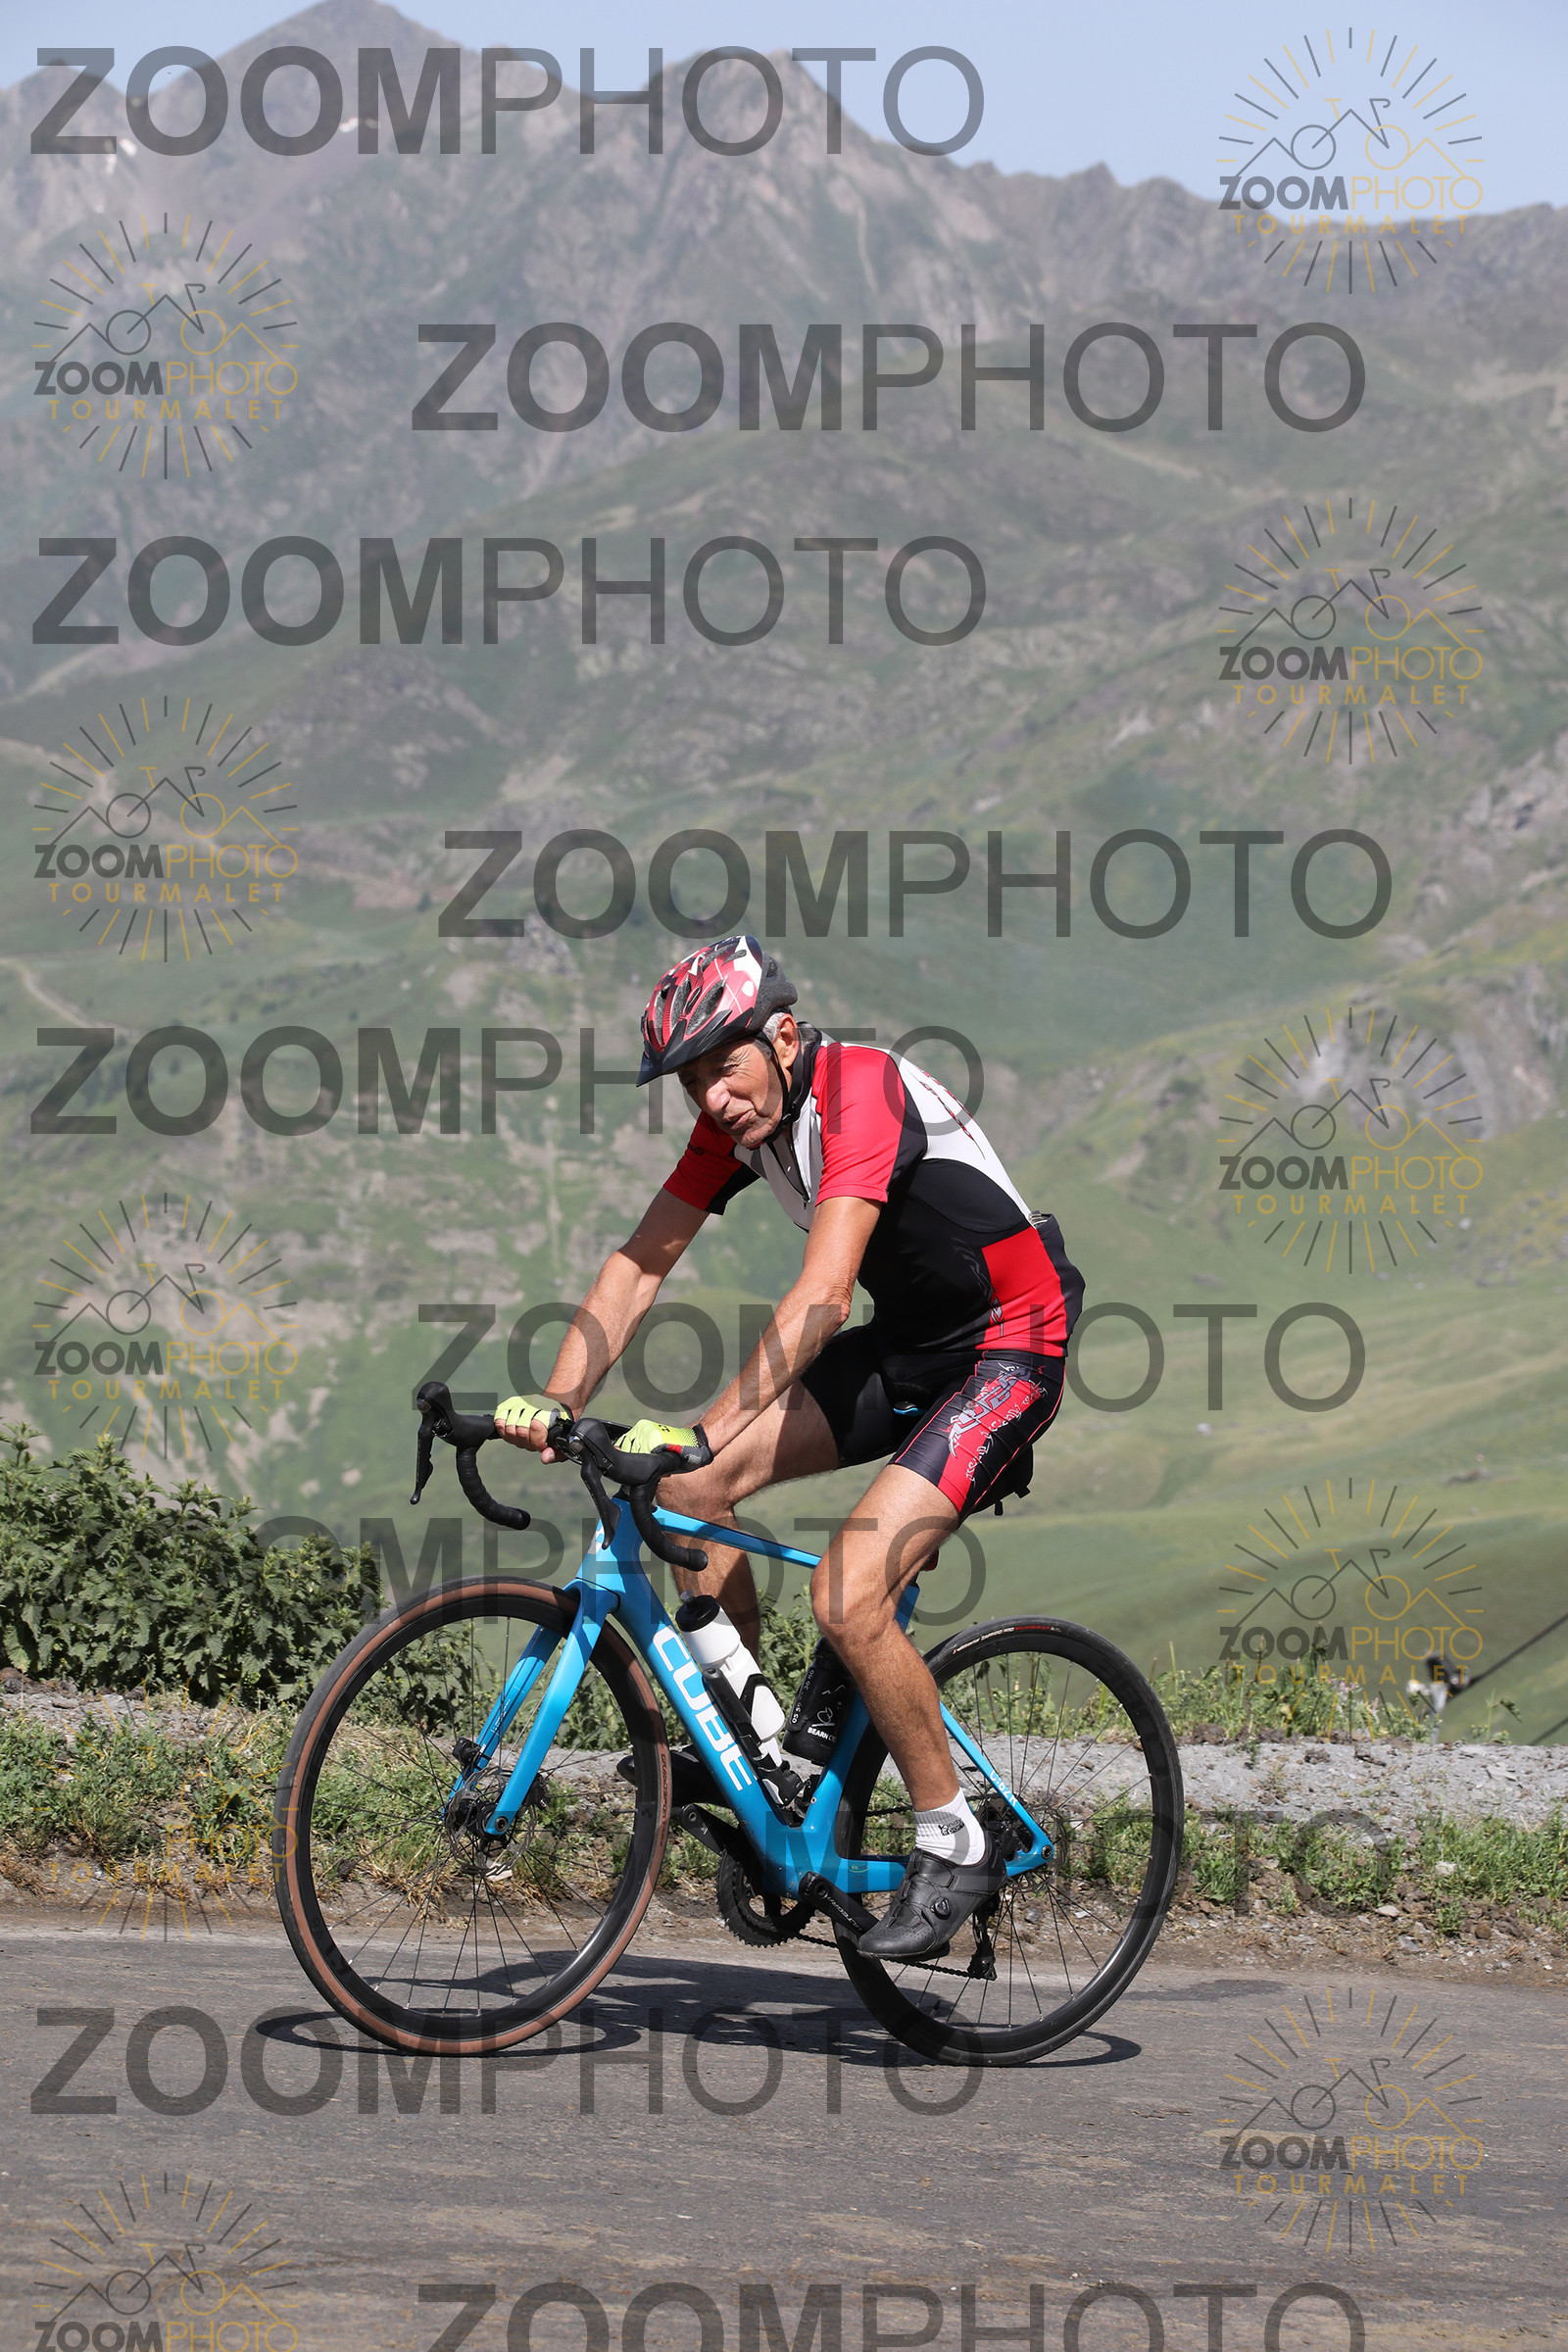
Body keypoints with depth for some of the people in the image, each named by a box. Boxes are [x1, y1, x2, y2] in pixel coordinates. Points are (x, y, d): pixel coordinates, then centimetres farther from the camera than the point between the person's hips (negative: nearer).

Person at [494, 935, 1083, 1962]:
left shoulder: (860, 1090, -28)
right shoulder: (738, 1119, -3)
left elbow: (822, 1296, -38)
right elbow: (641, 1262, -2)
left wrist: (702, 1434, -45)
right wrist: (555, 1403, -17)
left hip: (1008, 1348, -8)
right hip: (906, 1341, 8)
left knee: (848, 1597, -22)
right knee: (693, 1485, -8)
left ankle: (956, 1846, -5)